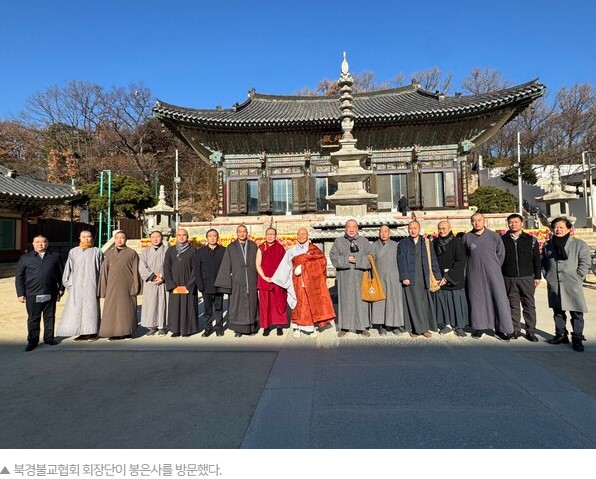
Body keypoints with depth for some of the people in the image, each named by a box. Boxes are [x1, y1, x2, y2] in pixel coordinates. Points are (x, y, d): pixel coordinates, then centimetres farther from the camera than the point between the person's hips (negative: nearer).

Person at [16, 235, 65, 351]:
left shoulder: (55, 256, 8)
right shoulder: (25, 258, 6)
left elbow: (62, 273, 10)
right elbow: (19, 277, 6)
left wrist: (61, 288, 6)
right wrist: (20, 293, 1)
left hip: (50, 294, 1)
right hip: (33, 295, -1)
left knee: (50, 317, 10)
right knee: (33, 319, 5)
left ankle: (49, 338, 23)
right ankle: (32, 341, 17)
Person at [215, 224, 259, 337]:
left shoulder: (253, 246, 6)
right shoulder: (231, 247, 2)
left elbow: (257, 263, 6)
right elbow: (226, 265, 0)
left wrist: (258, 280, 1)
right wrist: (226, 282, -6)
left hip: (251, 281, 1)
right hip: (237, 281, -1)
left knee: (251, 303, 7)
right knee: (237, 304, 3)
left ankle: (252, 327, 19)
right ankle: (238, 329, 13)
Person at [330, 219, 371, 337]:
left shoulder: (364, 241, 9)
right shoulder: (338, 241, 8)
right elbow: (333, 256, -1)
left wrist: (358, 260, -12)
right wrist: (346, 260, -13)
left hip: (360, 276, 1)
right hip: (344, 276, 0)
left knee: (361, 299, 2)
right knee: (345, 300, 3)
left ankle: (362, 326, 13)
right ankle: (344, 327, 12)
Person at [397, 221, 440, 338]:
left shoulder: (426, 242, 11)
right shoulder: (403, 243, 6)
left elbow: (433, 260, 11)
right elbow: (401, 261, -1)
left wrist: (437, 276, 6)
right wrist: (404, 277, -11)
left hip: (423, 278, 2)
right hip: (410, 279, -2)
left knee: (426, 303, 3)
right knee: (413, 304, -1)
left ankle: (425, 328, 13)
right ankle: (414, 328, 9)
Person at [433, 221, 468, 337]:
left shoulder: (456, 242, -8)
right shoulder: (435, 243, 5)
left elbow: (461, 262, -12)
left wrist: (448, 276, -15)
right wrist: (442, 271, -2)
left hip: (455, 279, -3)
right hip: (439, 278, 4)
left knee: (457, 301, 1)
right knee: (442, 300, 5)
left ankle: (459, 327, 13)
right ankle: (447, 324, 18)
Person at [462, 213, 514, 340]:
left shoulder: (494, 236, 0)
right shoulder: (467, 237, 2)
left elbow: (501, 253, 8)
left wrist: (494, 267, 9)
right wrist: (474, 266, 10)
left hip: (492, 273, 0)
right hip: (474, 275, 1)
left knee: (499, 299, -1)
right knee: (477, 300, 6)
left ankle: (501, 329, 10)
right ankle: (479, 327, 18)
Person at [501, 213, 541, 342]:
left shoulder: (531, 240, 6)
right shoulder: (502, 240, 6)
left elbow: (536, 259, 7)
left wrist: (538, 277, 3)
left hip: (527, 278, 0)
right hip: (509, 279, 0)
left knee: (529, 305, 3)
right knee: (513, 305, 6)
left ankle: (530, 331, 13)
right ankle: (515, 330, 15)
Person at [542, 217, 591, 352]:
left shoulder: (579, 244, -2)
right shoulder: (548, 245, 10)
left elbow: (585, 263, -3)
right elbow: (543, 262, 18)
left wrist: (576, 277, -8)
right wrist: (548, 275, 8)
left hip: (572, 285, -4)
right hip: (554, 285, 4)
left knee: (576, 313, 0)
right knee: (558, 312, 14)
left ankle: (577, 339, 12)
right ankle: (561, 335, 26)